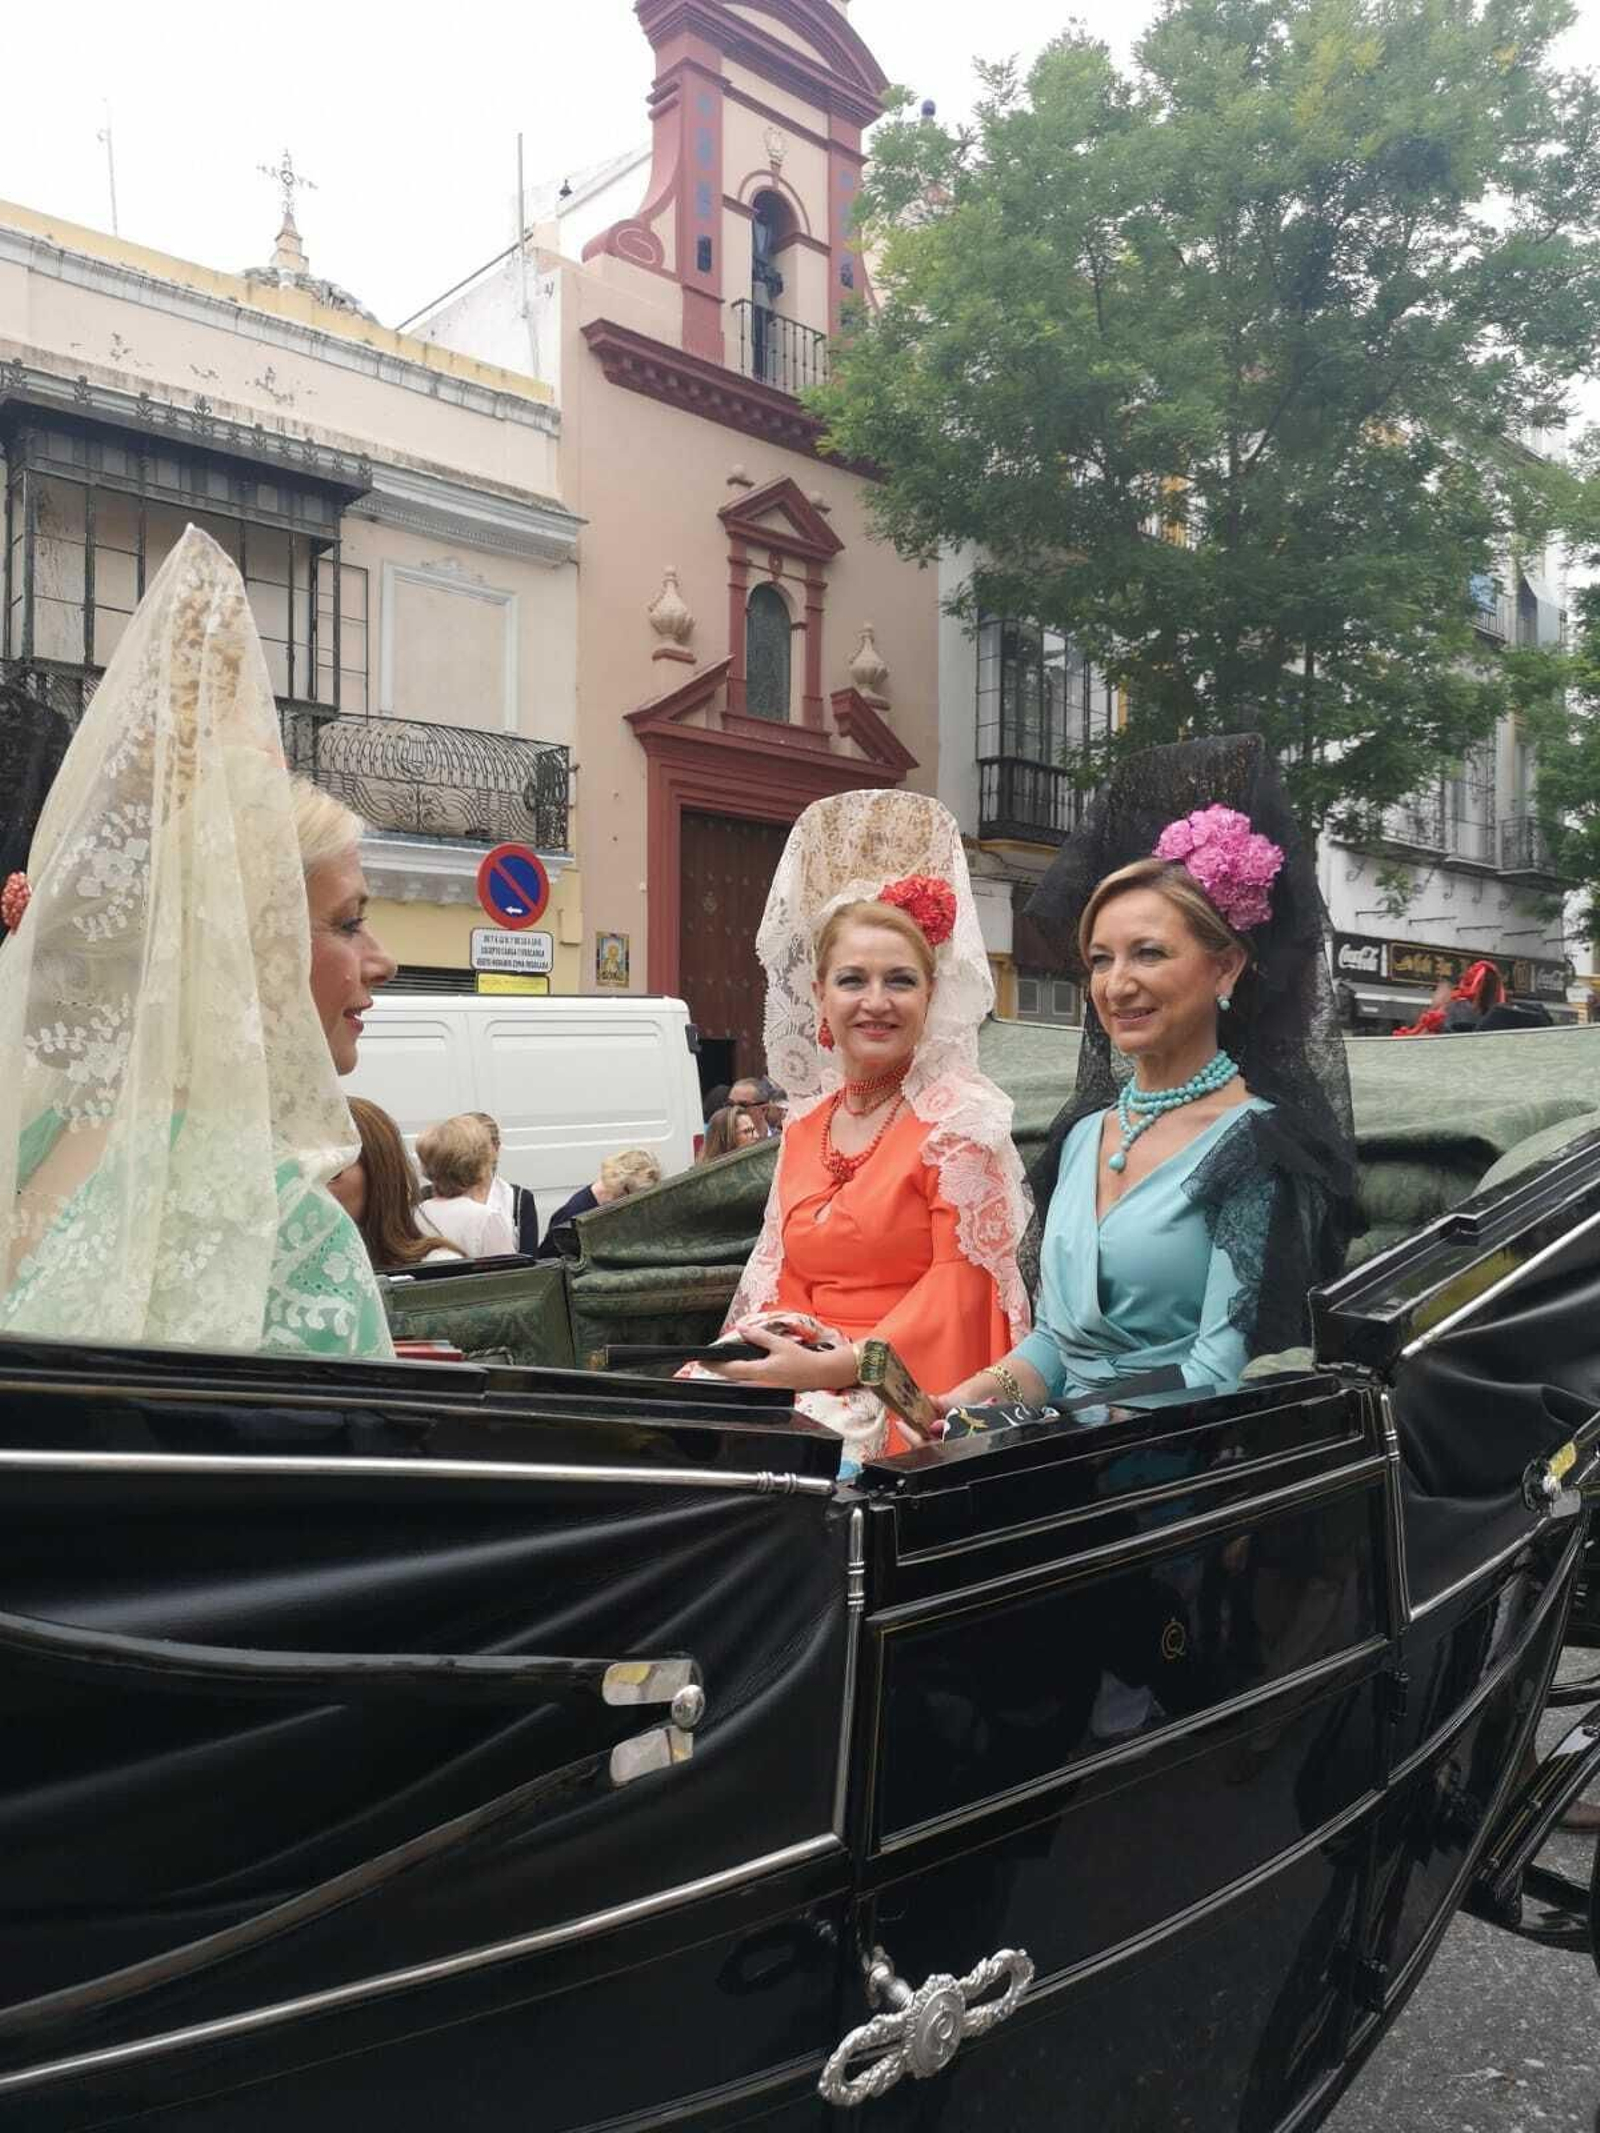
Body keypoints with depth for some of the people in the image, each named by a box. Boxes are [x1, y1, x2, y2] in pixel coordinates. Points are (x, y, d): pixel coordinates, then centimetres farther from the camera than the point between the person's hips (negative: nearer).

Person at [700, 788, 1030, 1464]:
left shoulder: (960, 1115, -5)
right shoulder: (808, 1119, 14)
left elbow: (963, 1282, -10)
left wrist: (839, 1366, -17)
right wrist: (772, 1350, -5)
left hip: (913, 1395, -5)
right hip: (802, 1377, 5)